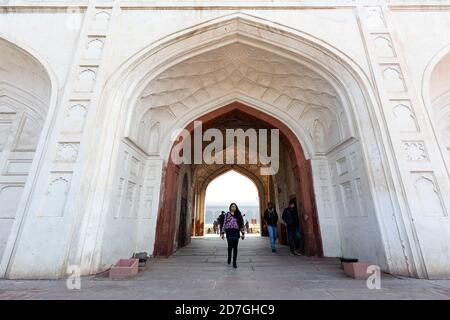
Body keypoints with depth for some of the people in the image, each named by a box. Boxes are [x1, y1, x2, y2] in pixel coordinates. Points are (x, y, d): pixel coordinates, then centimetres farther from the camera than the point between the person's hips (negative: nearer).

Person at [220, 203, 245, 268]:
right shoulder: (227, 214, 5)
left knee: (235, 247, 1)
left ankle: (234, 262, 13)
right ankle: (229, 257, 24)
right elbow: (224, 223, 4)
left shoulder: (238, 215, 10)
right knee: (230, 246, -8)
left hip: (236, 232, 2)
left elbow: (241, 224, 11)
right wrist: (222, 233, 0)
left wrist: (243, 233, 6)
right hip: (229, 231, -2)